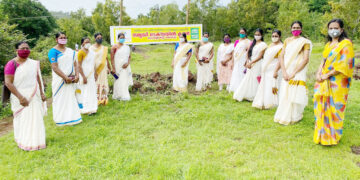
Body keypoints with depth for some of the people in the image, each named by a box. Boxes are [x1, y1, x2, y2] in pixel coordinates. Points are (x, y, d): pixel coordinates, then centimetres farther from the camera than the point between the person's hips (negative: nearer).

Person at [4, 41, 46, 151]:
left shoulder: (34, 63, 5)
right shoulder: (12, 64, -12)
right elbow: (8, 82, -16)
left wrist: (42, 93, 9)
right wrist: (20, 97, -21)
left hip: (34, 96, 5)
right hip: (21, 98, -5)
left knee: (35, 119, 13)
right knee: (23, 120, 4)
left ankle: (36, 141, 28)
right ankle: (25, 143, 20)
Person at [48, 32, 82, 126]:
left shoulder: (71, 51, 12)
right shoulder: (53, 51, -6)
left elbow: (75, 64, 10)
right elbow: (54, 67, -13)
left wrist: (77, 75, -6)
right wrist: (65, 78, -18)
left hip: (71, 79, 5)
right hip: (60, 80, -5)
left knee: (71, 98, 10)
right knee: (61, 99, 1)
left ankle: (72, 118, 20)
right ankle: (61, 120, 11)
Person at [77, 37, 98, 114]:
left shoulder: (91, 52, 11)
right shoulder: (81, 52, -12)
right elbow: (79, 66, -16)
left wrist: (95, 74, 14)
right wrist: (84, 77, -20)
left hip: (91, 75, 8)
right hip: (84, 74, -7)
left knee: (92, 92, 10)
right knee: (85, 92, -2)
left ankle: (92, 109, 19)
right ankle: (86, 109, 6)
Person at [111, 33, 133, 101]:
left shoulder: (127, 47, 9)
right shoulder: (115, 47, -4)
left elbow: (129, 57, 11)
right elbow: (112, 58, -6)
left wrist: (127, 63, -7)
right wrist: (113, 68, -11)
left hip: (125, 67, 4)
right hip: (117, 67, -4)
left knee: (125, 82, 5)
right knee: (119, 81, -2)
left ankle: (125, 96, 15)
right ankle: (118, 96, 8)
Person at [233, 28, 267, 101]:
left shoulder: (263, 44, -5)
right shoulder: (252, 43, 13)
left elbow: (260, 57, -12)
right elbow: (248, 53, 10)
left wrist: (251, 63, -16)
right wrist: (247, 62, -4)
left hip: (257, 64, -6)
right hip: (250, 64, 6)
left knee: (255, 81, -2)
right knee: (248, 79, 6)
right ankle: (248, 96, 15)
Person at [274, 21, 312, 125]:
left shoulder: (305, 42, -2)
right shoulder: (287, 41, 10)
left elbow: (305, 59, -10)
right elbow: (281, 56, 4)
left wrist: (293, 73, -15)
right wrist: (284, 72, -9)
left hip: (298, 73, -4)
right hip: (286, 72, 4)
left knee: (294, 94, -3)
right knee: (284, 94, 7)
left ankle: (293, 117, 12)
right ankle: (283, 116, 20)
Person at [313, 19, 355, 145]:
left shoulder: (346, 44, -6)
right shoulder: (329, 44, 17)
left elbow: (344, 64, -14)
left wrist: (327, 75, -15)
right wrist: (318, 74, -3)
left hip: (337, 83, -7)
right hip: (324, 82, 7)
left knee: (333, 108, -2)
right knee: (322, 106, 8)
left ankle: (332, 137, 12)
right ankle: (322, 134, 21)